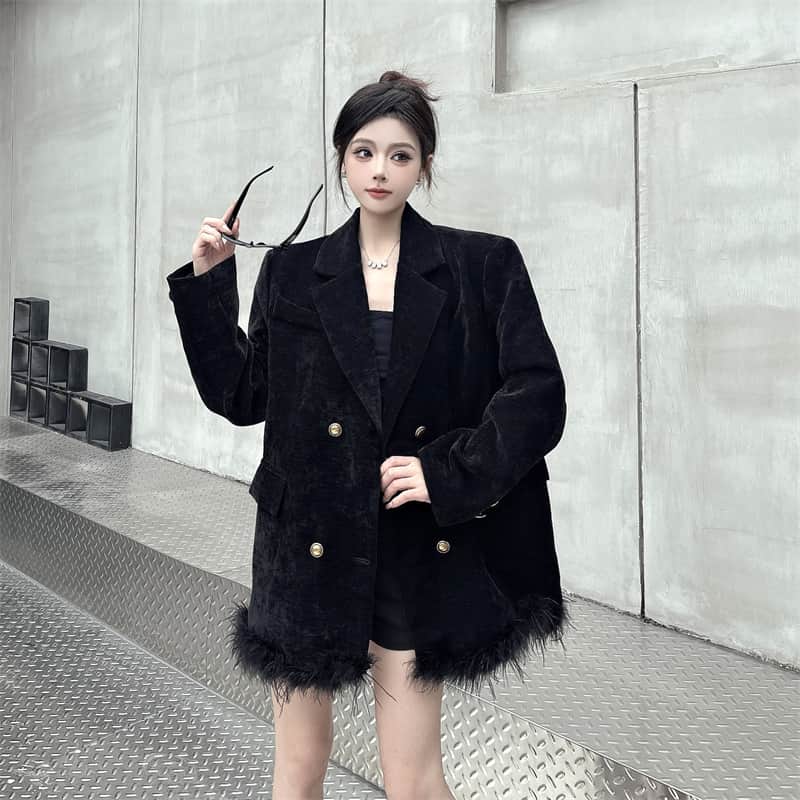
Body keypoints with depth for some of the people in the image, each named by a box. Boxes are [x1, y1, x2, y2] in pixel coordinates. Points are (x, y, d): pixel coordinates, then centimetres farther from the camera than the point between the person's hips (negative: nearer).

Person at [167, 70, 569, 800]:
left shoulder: (483, 266, -1)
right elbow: (241, 398, 7)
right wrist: (206, 283, 2)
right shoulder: (294, 272, 5)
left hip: (415, 547, -2)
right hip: (309, 541, 2)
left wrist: (449, 472, -15)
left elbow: (538, 395, -6)